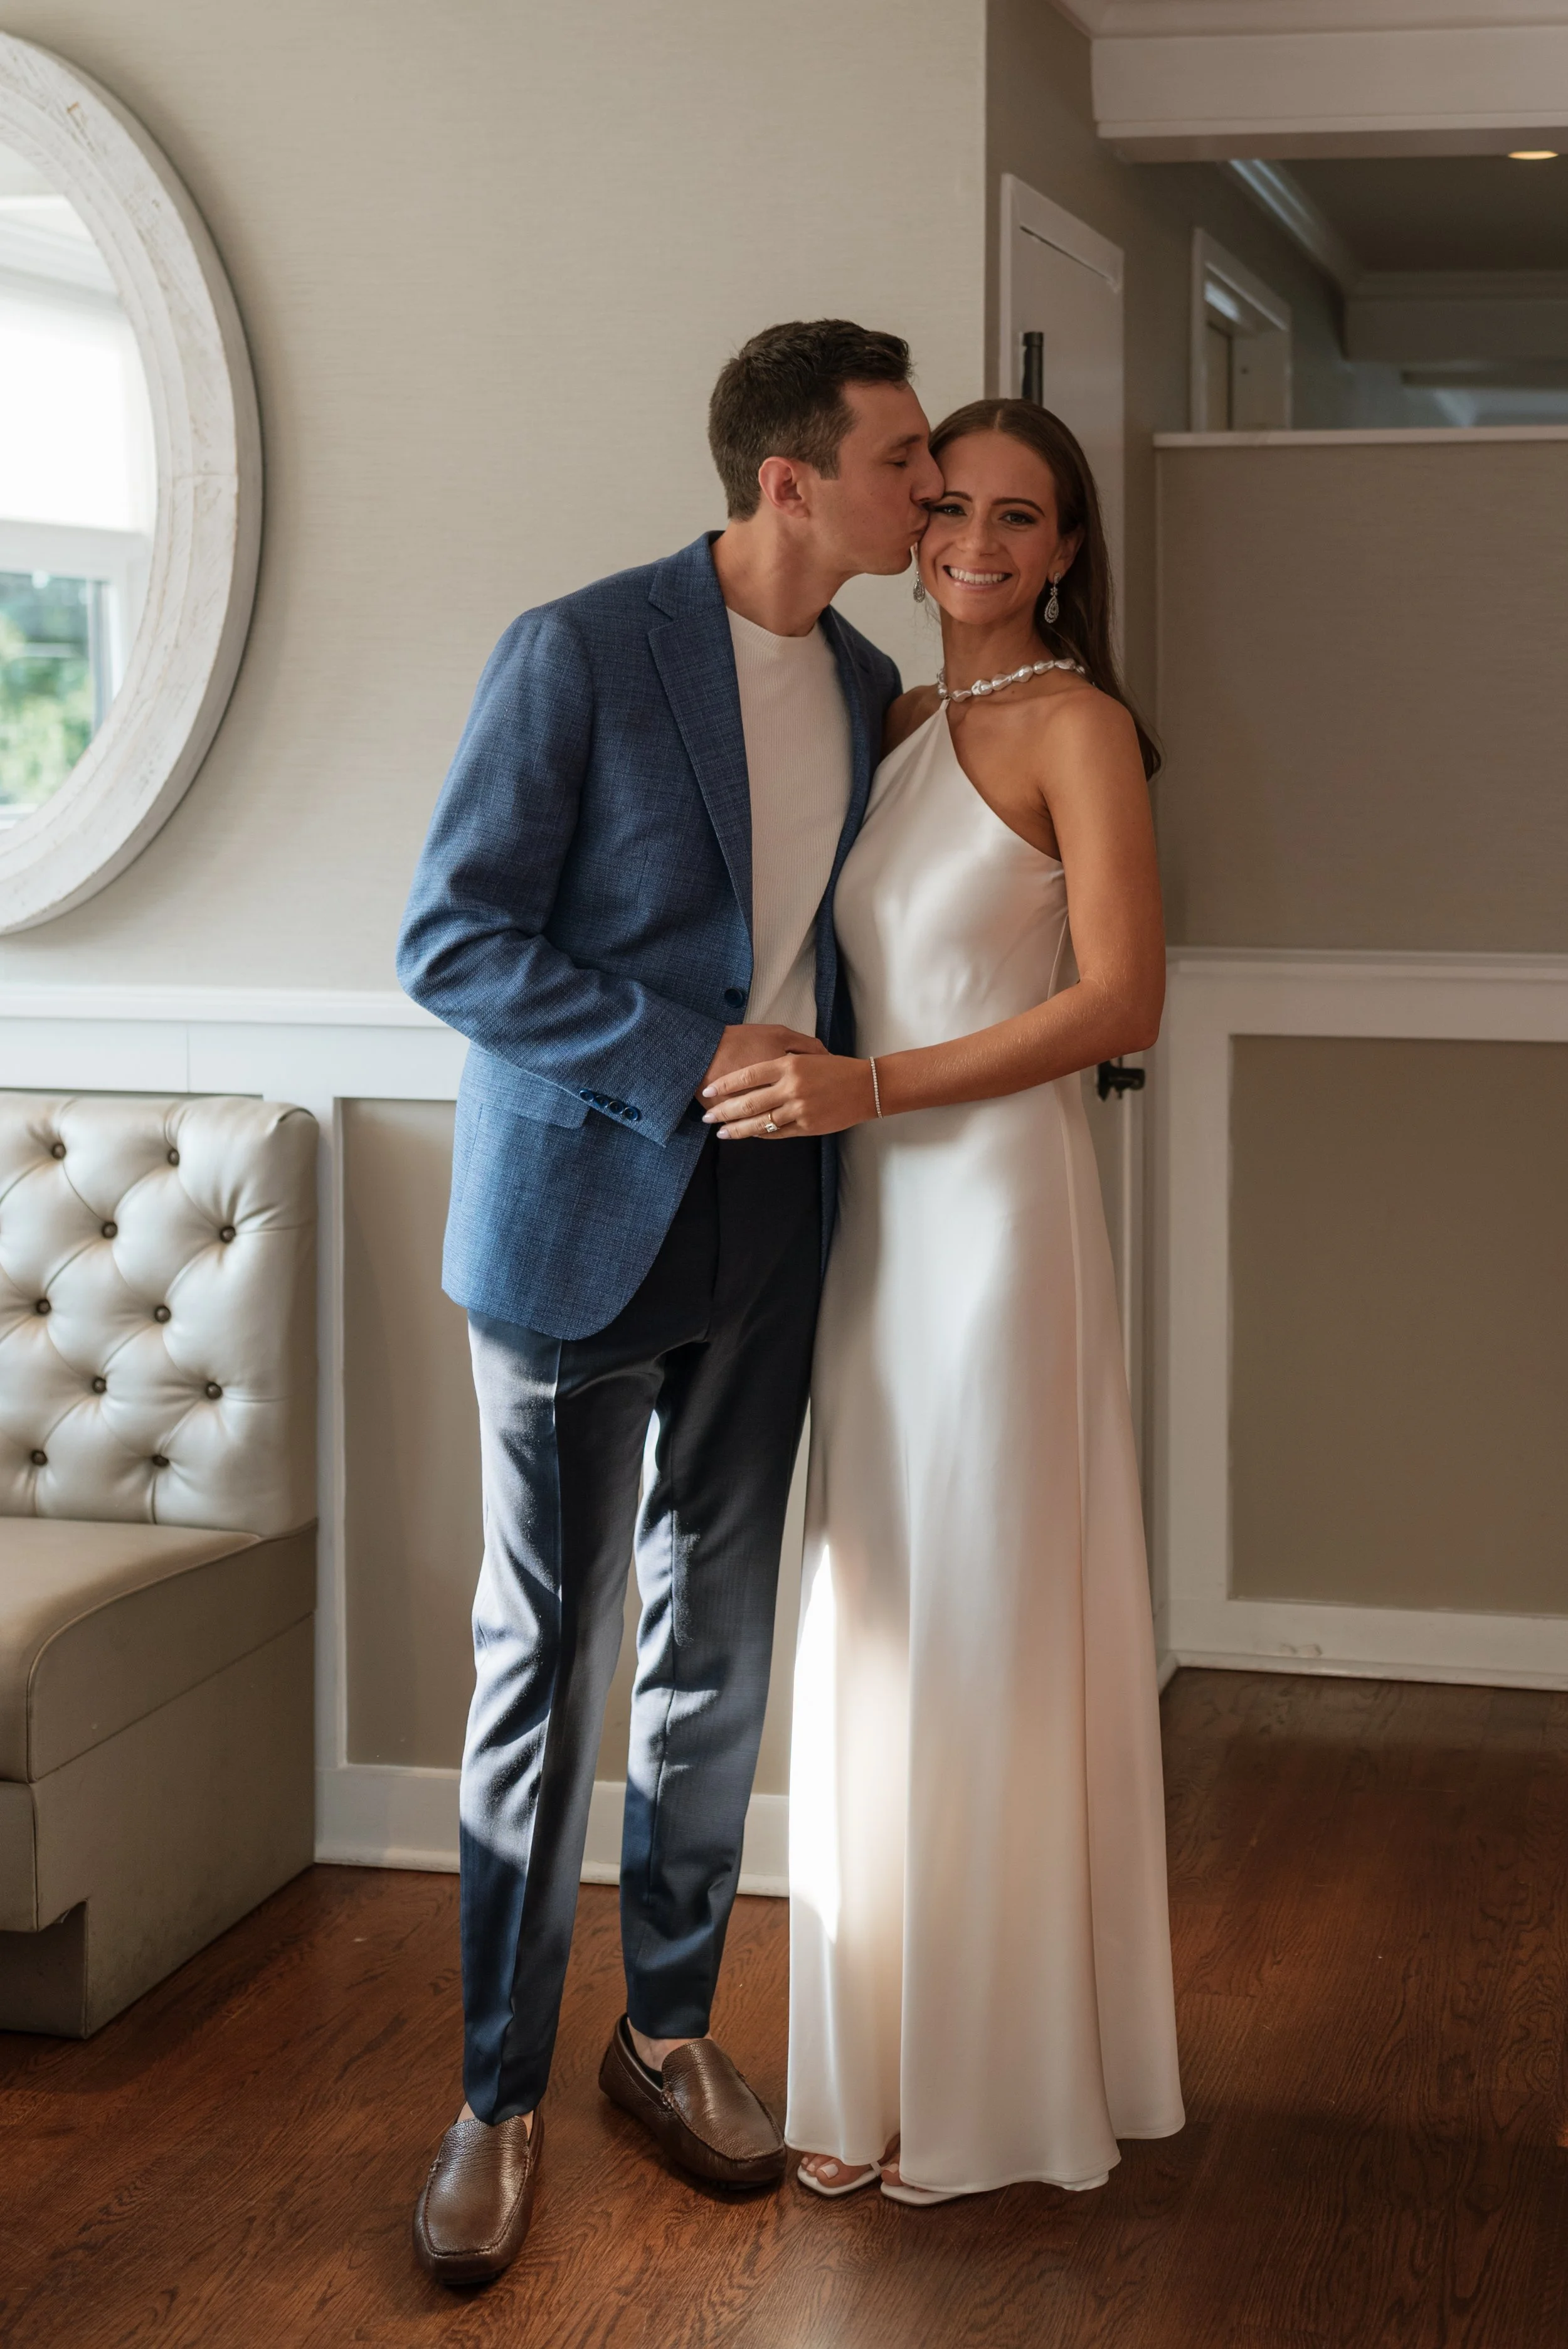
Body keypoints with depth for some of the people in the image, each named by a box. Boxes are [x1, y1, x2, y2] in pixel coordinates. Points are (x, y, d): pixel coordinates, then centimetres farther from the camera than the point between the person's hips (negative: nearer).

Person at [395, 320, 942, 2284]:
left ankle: (670, 2029, 28)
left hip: (764, 1226, 6)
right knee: (544, 1662, 1)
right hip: (581, 1217, -6)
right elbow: (450, 943, -15)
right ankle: (500, 2096, 13)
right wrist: (694, 1056, -19)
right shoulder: (577, 653, -13)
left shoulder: (868, 685, 7)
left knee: (716, 1656, 12)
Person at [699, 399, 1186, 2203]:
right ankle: (885, 2066, 22)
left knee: (983, 1635, 0)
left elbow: (1119, 1002, -16)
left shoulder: (1076, 725, -7)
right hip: (873, 1218, 7)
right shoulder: (896, 723, 14)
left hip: (1000, 1201, -7)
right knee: (876, 1630, 10)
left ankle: (1000, 2080, 14)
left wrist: (873, 1087, -20)